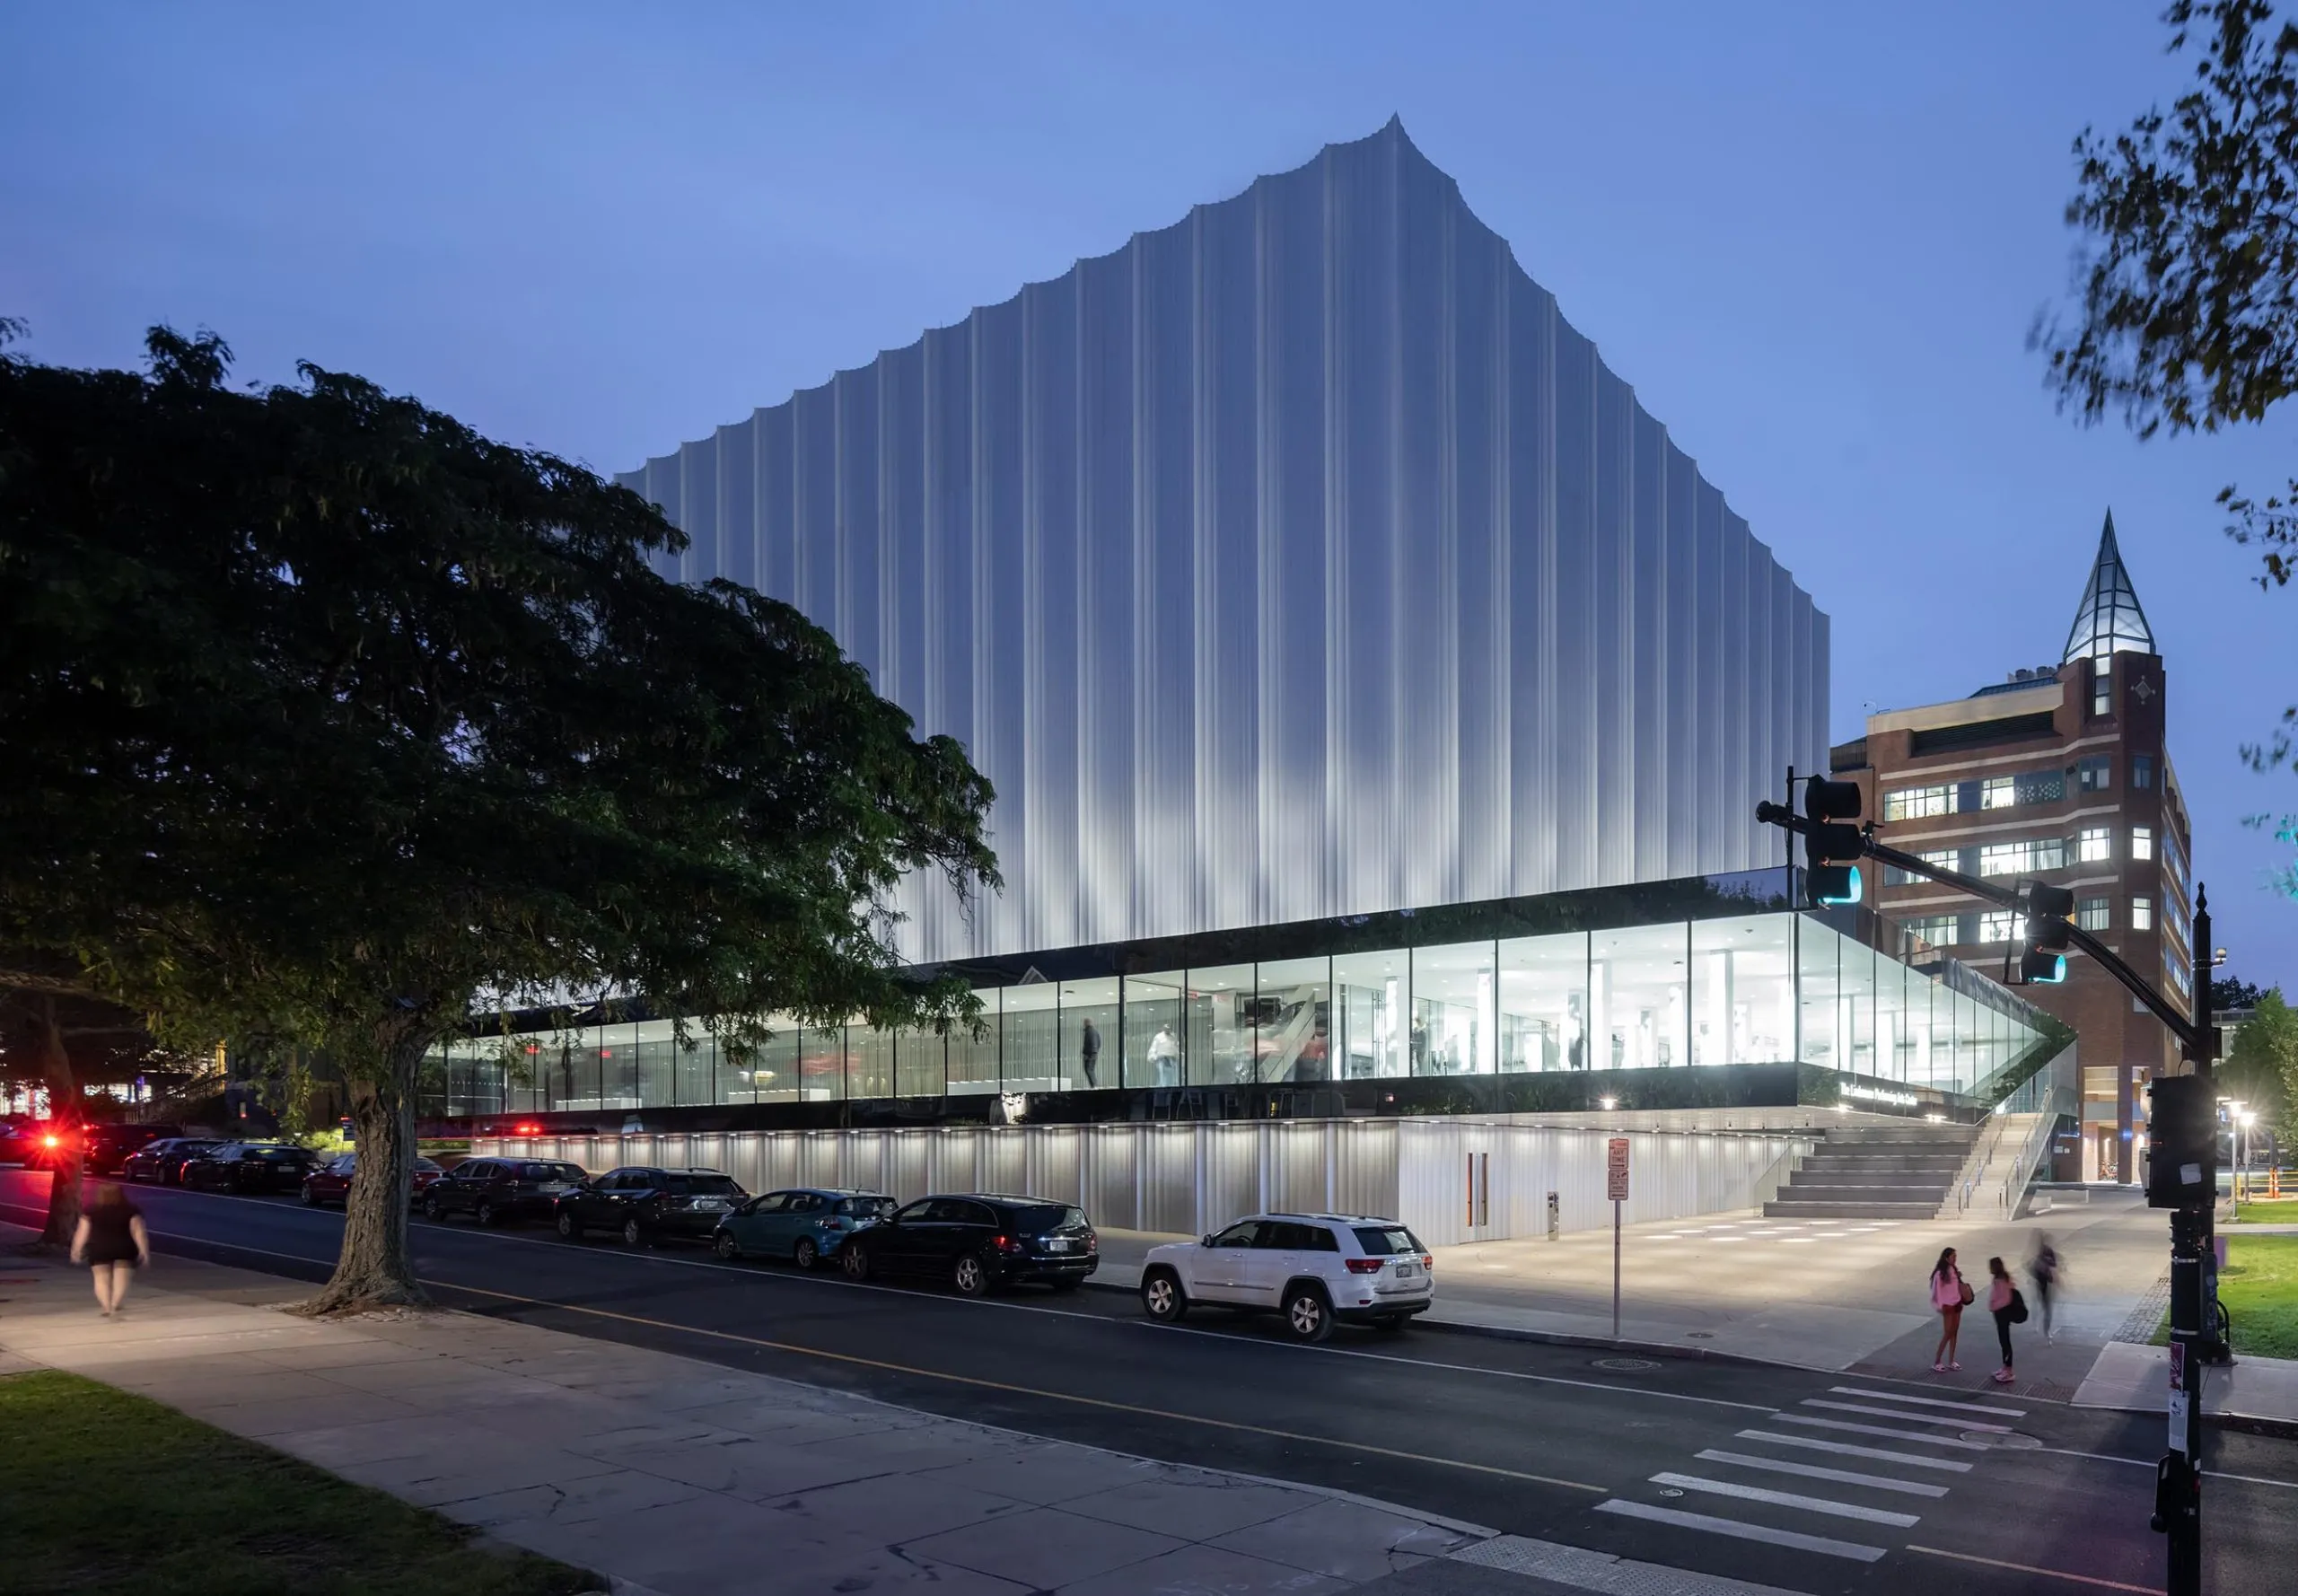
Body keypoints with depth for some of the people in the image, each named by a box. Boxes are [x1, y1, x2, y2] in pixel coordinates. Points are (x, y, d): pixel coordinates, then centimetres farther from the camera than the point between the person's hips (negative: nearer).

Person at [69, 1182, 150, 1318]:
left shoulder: (90, 1210, -1)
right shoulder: (130, 1210, -3)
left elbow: (82, 1232, -1)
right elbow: (138, 1231, -7)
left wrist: (76, 1250, 8)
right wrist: (144, 1251, -6)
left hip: (98, 1249, 0)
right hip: (124, 1249, 0)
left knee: (102, 1279, 6)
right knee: (121, 1278, 2)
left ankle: (107, 1308, -4)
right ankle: (115, 1306, -12)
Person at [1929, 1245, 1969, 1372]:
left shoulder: (1954, 1270, 3)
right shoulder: (1940, 1273, -17)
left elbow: (1957, 1286, 14)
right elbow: (1937, 1290, -14)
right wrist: (1940, 1306, -15)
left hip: (1957, 1304, 7)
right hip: (1947, 1305, -7)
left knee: (1954, 1333, 10)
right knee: (1947, 1334, -4)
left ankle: (1951, 1362, 18)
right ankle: (1936, 1363, 3)